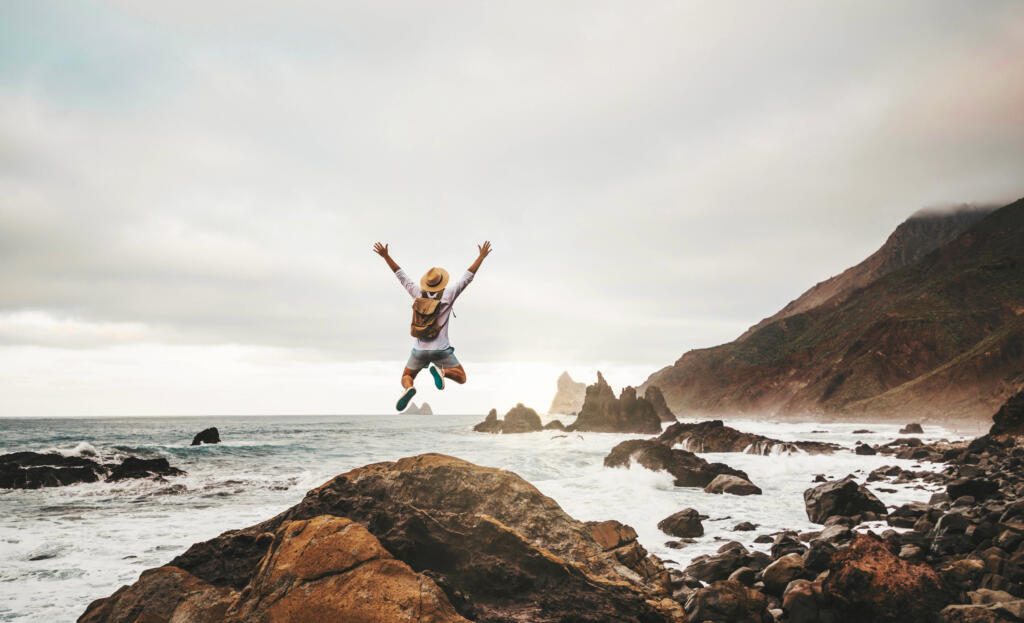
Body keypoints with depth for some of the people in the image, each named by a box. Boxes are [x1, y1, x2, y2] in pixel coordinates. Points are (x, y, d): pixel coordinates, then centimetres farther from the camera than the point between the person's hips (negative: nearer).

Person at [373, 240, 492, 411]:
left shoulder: (418, 293, -3)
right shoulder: (448, 294, -9)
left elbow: (400, 275, 4)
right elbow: (468, 276, -7)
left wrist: (386, 256, 11)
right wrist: (481, 256, -1)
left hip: (420, 349, 2)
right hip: (441, 350, -2)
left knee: (406, 378, 16)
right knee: (461, 378, 11)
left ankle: (409, 388, -23)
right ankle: (441, 371, -22)